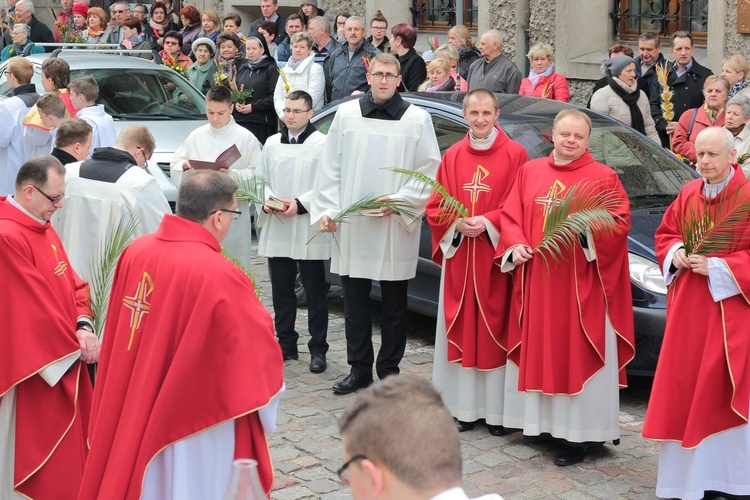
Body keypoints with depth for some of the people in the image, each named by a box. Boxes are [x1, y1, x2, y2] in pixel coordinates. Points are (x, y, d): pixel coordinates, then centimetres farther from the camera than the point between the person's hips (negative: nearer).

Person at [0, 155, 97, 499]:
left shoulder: (43, 228, 9)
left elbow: (71, 283, 11)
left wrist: (83, 326, -7)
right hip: (35, 368, -9)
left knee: (68, 451, 16)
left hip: (65, 359, 9)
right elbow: (35, 307, -21)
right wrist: (76, 344, -12)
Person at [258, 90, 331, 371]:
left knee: (315, 294, 3)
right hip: (277, 231, 5)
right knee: (281, 292, 12)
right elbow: (262, 180, 16)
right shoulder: (272, 143, 12)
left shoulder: (322, 144, -6)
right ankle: (286, 344, 23)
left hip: (309, 233, -5)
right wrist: (267, 200, -3)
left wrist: (300, 204, -18)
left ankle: (317, 349, 11)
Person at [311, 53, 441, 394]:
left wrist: (399, 200, -11)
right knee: (355, 299, 8)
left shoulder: (417, 119, 1)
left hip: (396, 227, -2)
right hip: (351, 225, 2)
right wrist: (327, 209, 1)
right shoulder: (346, 113, 7)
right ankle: (359, 369, 18)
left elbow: (429, 171, -1)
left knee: (394, 302, 7)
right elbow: (331, 168, 8)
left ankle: (389, 369, 18)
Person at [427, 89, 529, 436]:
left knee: (495, 329, -1)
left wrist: (488, 223, -16)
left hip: (495, 258, -3)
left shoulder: (514, 154, -2)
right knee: (462, 329, 5)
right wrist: (458, 224, -10)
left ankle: (497, 410, 6)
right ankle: (465, 407, 12)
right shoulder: (452, 156, 9)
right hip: (458, 257, 3)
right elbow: (435, 207, 8)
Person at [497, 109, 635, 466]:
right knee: (541, 351, 8)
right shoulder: (530, 171, 12)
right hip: (536, 279, 5)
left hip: (580, 283, -4)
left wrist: (585, 229, -22)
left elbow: (620, 222, -7)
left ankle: (579, 434, 2)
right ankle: (545, 421, 18)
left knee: (578, 355, -3)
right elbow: (510, 215, 13)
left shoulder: (603, 178, -1)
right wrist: (515, 245, -4)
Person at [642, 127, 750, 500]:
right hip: (687, 309, 6)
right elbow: (665, 234, 18)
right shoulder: (688, 195, 8)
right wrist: (675, 254, -2)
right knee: (683, 387, 7)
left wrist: (716, 267, -19)